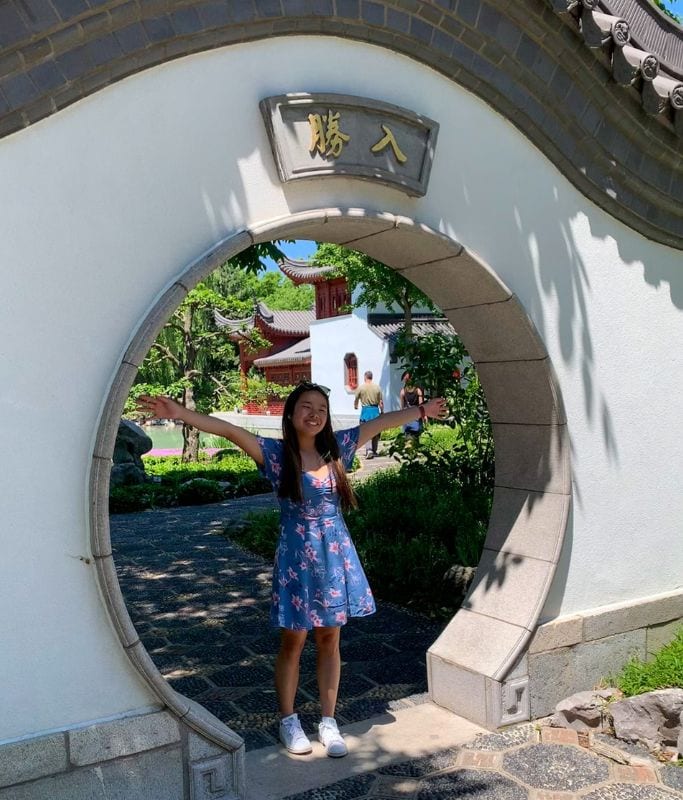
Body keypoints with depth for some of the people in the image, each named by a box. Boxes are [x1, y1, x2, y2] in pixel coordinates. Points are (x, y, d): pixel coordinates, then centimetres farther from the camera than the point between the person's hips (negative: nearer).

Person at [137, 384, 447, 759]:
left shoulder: (336, 446, 2)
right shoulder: (276, 453, -10)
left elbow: (380, 422, 10)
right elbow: (232, 431, -24)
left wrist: (421, 411, 17)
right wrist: (179, 413, -35)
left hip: (335, 555, 4)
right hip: (297, 557, -3)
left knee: (329, 640, 12)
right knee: (292, 643, 10)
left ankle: (328, 722, 26)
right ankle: (288, 720, 28)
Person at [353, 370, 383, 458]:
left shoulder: (360, 388, -4)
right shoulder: (377, 387, 1)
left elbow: (356, 400, 7)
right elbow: (381, 402, 2)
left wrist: (355, 406, 29)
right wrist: (382, 412, 14)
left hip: (365, 410, -2)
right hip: (375, 410, 2)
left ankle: (369, 450, -18)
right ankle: (374, 451, 19)